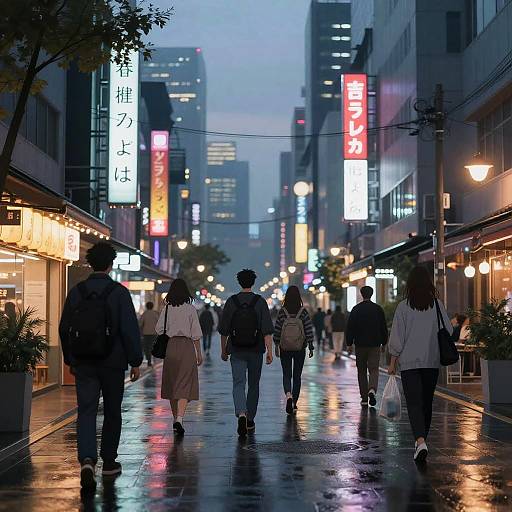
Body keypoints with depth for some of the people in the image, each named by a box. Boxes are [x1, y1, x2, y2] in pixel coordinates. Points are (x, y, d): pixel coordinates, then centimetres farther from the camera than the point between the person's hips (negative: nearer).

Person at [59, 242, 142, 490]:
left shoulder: (75, 292, 2)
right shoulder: (119, 292, -9)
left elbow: (64, 329, 8)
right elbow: (130, 330, -10)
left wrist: (70, 360, 18)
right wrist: (135, 362, -2)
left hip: (83, 364, 2)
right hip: (112, 363, -2)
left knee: (86, 412, 0)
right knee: (112, 412, 13)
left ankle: (87, 460, -20)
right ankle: (109, 462, 22)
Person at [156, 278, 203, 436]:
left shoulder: (167, 309, 1)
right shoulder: (190, 309, -5)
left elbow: (159, 330, 1)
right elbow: (195, 334, -3)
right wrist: (199, 354, 4)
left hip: (170, 346, 3)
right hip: (187, 346, -3)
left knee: (172, 384, 15)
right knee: (185, 385, -4)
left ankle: (175, 418, 26)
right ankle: (179, 418, -22)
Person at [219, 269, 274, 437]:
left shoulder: (231, 301, -1)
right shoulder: (260, 302, -4)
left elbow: (224, 330, 2)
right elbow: (267, 330, -9)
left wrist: (223, 350, 13)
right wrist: (270, 351, -6)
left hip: (237, 351, 0)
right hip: (256, 351, 0)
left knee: (238, 384, -4)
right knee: (253, 385, 14)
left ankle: (241, 414, -28)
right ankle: (250, 420, 23)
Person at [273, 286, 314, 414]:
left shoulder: (282, 312, -7)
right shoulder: (303, 312, -7)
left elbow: (277, 331, -3)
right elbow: (309, 331, -6)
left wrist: (276, 346, 8)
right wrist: (311, 347, 2)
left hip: (285, 349, 0)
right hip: (300, 349, 1)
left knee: (286, 375, 8)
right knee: (297, 376, 13)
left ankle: (288, 395, -18)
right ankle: (294, 403, 16)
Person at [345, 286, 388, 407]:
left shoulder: (356, 309, -2)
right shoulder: (378, 309, 3)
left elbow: (350, 327, -3)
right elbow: (384, 328, 6)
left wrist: (349, 343, 2)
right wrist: (383, 343, 16)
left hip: (360, 344, 0)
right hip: (375, 345, 0)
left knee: (361, 371, 9)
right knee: (374, 370, 2)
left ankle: (364, 398, 10)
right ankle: (372, 390, -25)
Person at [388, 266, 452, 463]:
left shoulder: (403, 307, -7)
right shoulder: (437, 305, -2)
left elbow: (396, 338, -5)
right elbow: (448, 332, 1)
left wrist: (393, 362, 3)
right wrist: (441, 352, 17)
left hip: (409, 362, -3)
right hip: (432, 362, 3)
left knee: (414, 403, -6)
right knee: (427, 402, 16)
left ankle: (421, 441, -24)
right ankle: (422, 439, 28)